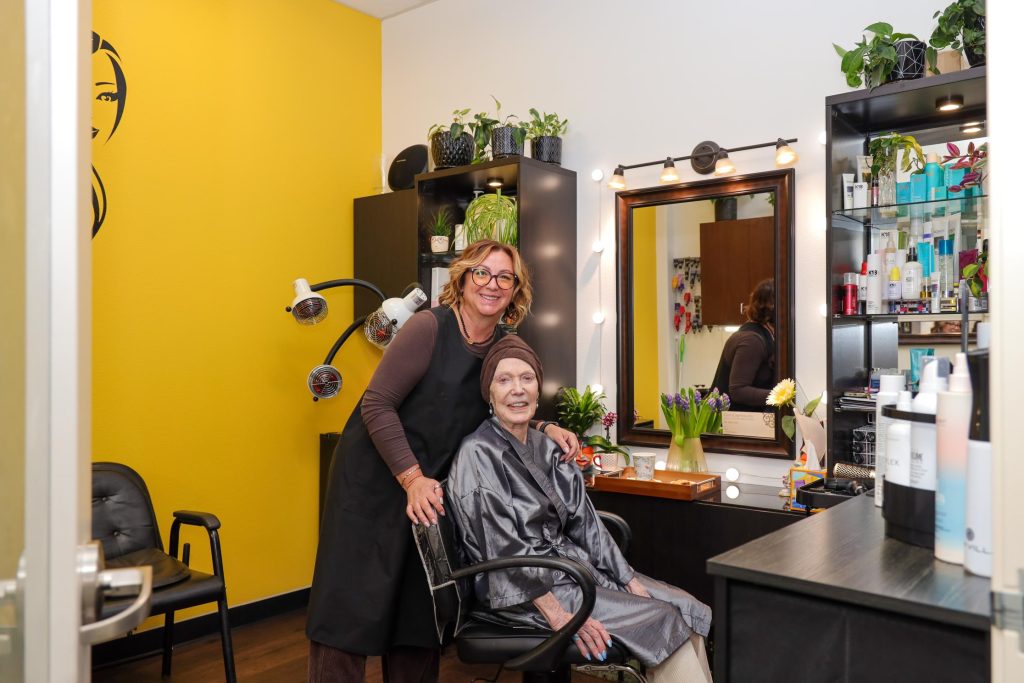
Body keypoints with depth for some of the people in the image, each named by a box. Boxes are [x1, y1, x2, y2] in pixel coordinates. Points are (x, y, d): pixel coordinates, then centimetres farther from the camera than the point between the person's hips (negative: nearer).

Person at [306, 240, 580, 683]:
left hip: (433, 486, 6)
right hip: (375, 480, -6)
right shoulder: (429, 327, -16)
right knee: (351, 606, -1)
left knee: (419, 612, 13)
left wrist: (544, 429, -4)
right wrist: (412, 478, -22)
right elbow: (377, 405, -18)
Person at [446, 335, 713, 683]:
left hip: (573, 565, 8)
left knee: (687, 608, -1)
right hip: (523, 592, -8)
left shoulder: (546, 447, 7)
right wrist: (560, 616, -22)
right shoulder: (478, 454, -17)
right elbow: (506, 549, -21)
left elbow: (584, 521, 7)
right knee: (664, 623, -14)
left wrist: (630, 580, 1)